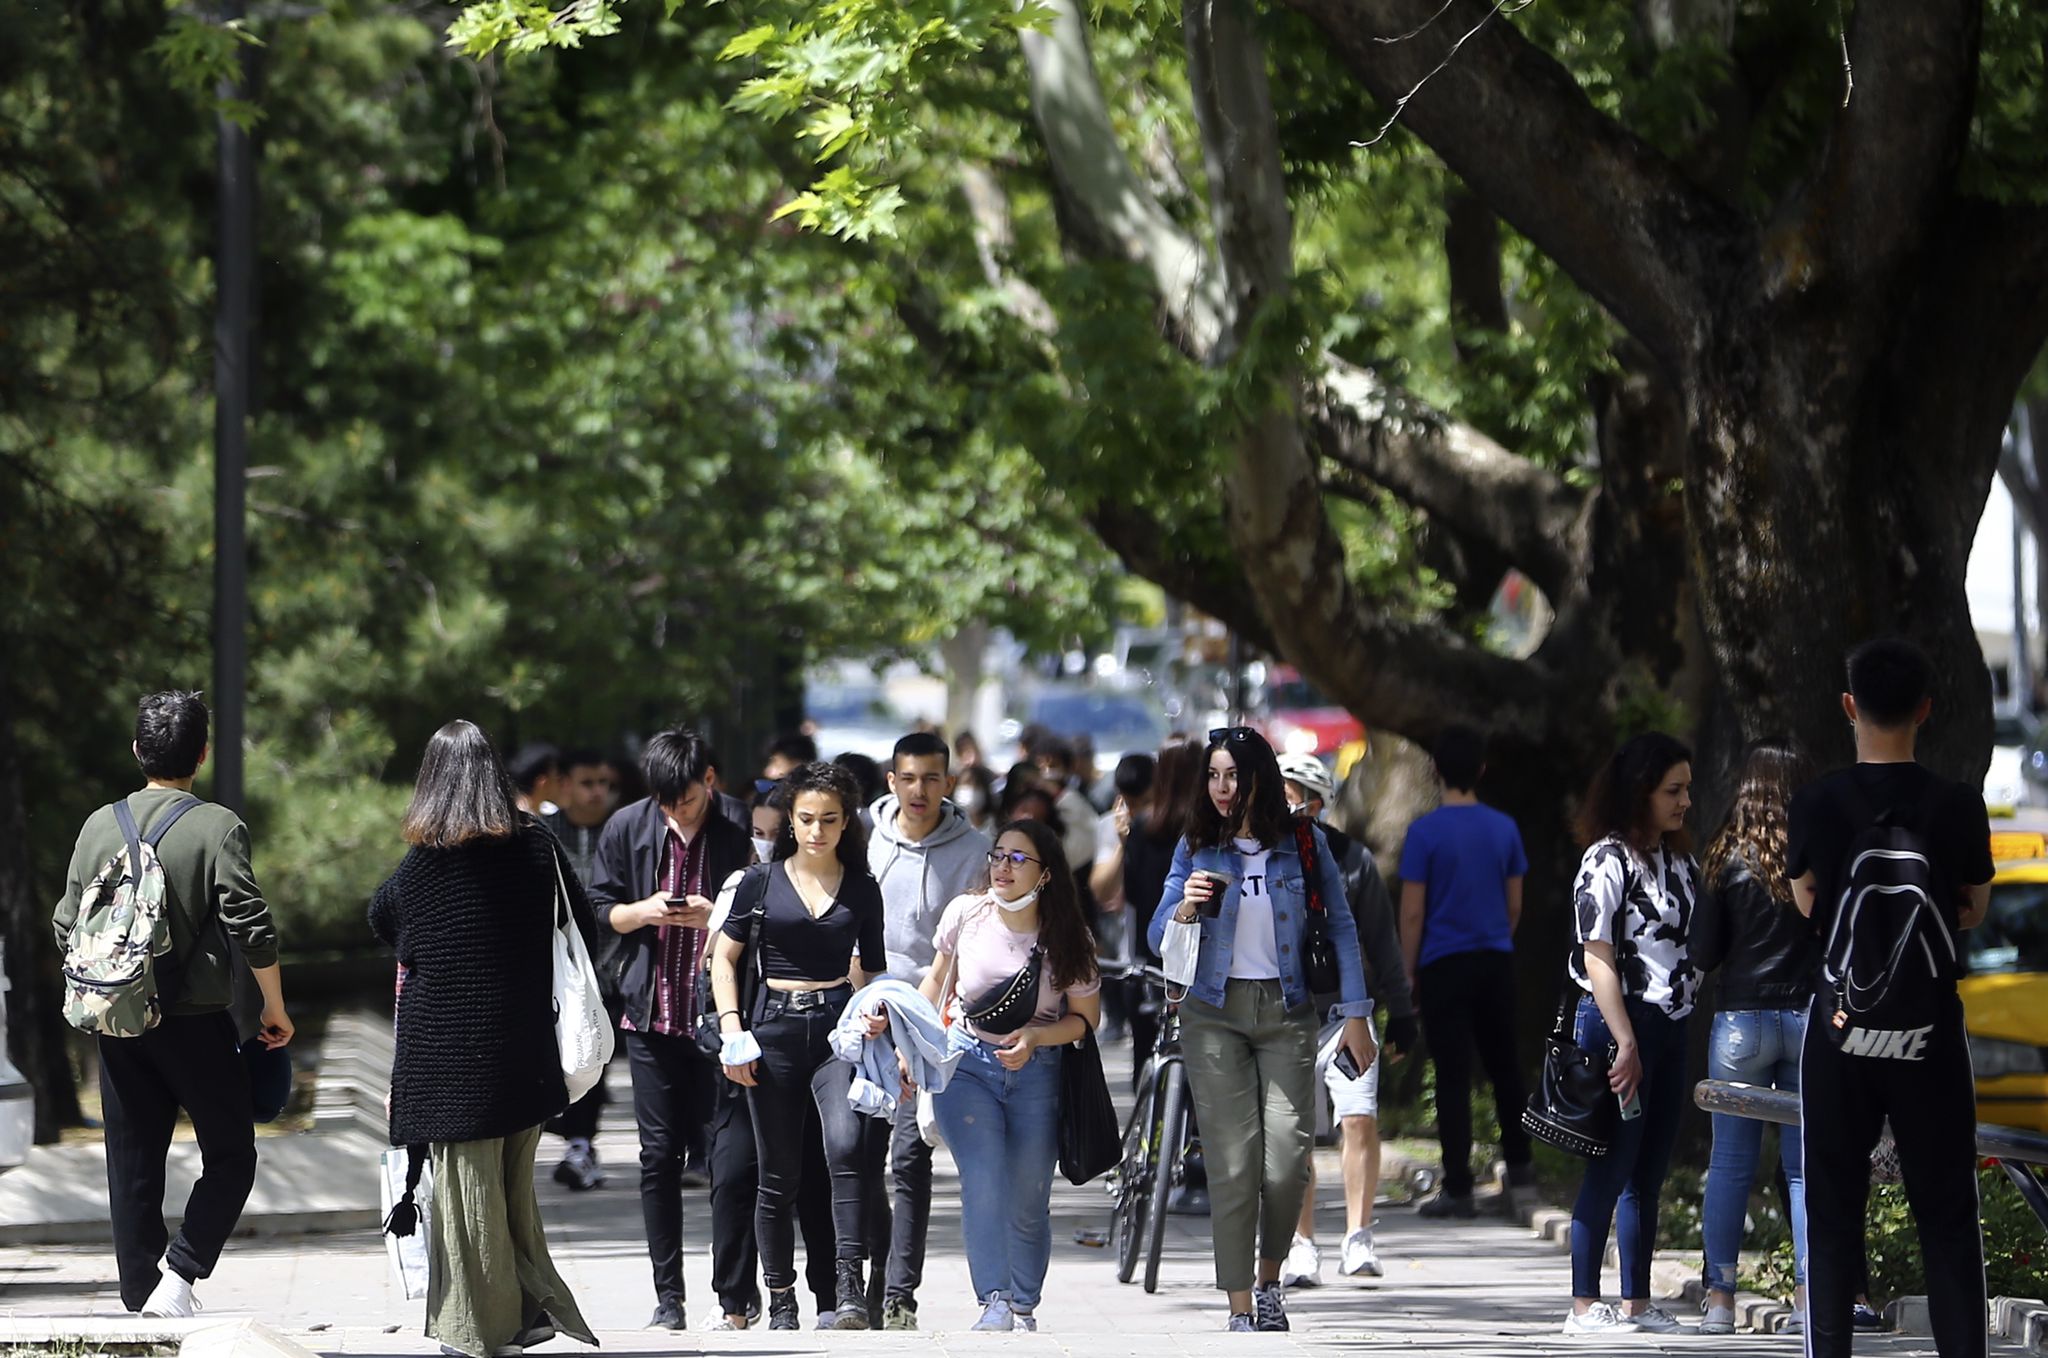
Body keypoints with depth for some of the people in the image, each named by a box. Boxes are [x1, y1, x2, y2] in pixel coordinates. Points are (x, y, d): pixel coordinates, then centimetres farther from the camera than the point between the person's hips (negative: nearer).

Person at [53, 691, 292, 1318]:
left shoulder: (99, 826, 3)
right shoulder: (217, 827, -10)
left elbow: (68, 929, 9)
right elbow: (252, 929, -12)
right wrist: (275, 1009, 0)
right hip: (196, 1023, -4)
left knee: (133, 1167, 10)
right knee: (230, 1158, 6)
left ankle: (142, 1291, 10)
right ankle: (180, 1273, -11)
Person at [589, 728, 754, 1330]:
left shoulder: (736, 840, -2)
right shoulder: (628, 828, 4)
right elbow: (599, 907, 11)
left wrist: (715, 917, -14)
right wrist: (643, 911, -9)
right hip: (651, 1012, 2)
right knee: (660, 1155, 1)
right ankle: (668, 1297, 6)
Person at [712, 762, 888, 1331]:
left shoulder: (862, 888, 8)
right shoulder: (764, 882, 5)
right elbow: (723, 959, 8)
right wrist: (732, 1029, -4)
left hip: (837, 1027, 0)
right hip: (775, 1028, 0)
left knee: (846, 1145, -24)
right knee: (779, 1174, 4)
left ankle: (851, 1285, -26)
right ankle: (781, 1302, 14)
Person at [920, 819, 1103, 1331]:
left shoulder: (1066, 938, -8)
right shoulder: (967, 913, -6)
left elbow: (1086, 1018, 1)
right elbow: (937, 978, 11)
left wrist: (1035, 1038, -16)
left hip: (1035, 1073, 1)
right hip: (967, 1062, -1)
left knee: (1028, 1205, 4)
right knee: (983, 1184, -19)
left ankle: (1023, 1309, 21)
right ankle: (993, 1304, -23)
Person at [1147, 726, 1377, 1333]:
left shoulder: (1304, 844, 2)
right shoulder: (1196, 849, 4)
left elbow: (1340, 927, 6)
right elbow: (1157, 938, 4)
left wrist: (1355, 1014, 2)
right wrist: (1185, 910, -18)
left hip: (1287, 1011, 0)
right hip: (1215, 1014, 0)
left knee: (1286, 1164, -8)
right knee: (1232, 1165, -6)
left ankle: (1271, 1281, 18)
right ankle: (1241, 1310, -1)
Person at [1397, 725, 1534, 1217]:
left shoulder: (1425, 832, -12)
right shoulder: (1504, 829, 2)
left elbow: (1413, 913, -11)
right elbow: (1514, 906, 9)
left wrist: (1408, 972, -1)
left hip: (1445, 967, -4)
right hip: (1496, 963, 4)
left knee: (1453, 1077, -3)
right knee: (1504, 1064, 20)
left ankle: (1458, 1189, -4)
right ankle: (1519, 1163, 31)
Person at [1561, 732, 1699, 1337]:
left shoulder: (1680, 863, 14)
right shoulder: (1608, 861, -10)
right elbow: (1598, 959, -15)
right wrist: (1626, 1043, -18)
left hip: (1671, 1029, 8)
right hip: (1618, 1022, -8)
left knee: (1649, 1173, 9)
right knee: (1611, 1169, -6)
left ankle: (1637, 1301, 14)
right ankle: (1585, 1304, -1)